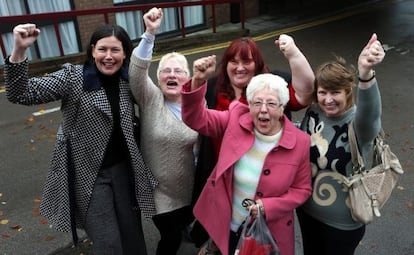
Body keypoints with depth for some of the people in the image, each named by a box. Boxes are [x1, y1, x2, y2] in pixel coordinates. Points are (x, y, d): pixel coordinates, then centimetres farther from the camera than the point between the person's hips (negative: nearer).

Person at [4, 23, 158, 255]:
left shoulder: (128, 80, 0)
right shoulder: (73, 76, -12)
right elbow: (21, 94, -20)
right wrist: (19, 50, -32)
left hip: (124, 168, 4)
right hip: (89, 173, -4)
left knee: (132, 236, 16)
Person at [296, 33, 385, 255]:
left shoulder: (360, 122, -24)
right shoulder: (313, 112, -10)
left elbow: (370, 114, -49)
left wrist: (366, 74, -65)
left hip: (343, 221, -4)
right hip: (307, 210, 4)